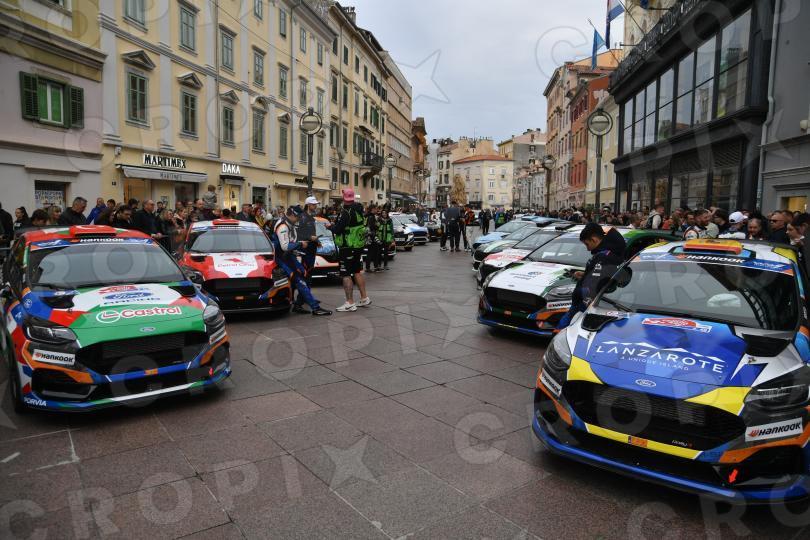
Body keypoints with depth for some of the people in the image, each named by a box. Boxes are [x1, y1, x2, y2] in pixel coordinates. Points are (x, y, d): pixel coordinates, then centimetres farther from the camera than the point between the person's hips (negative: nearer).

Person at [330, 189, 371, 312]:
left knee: (346, 275, -4)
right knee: (357, 272, 19)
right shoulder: (358, 208, 5)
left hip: (347, 247, -9)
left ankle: (350, 303, -3)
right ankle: (364, 298, 25)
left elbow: (338, 229, -23)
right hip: (358, 245, 9)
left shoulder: (346, 212, -20)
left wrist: (330, 226, -2)